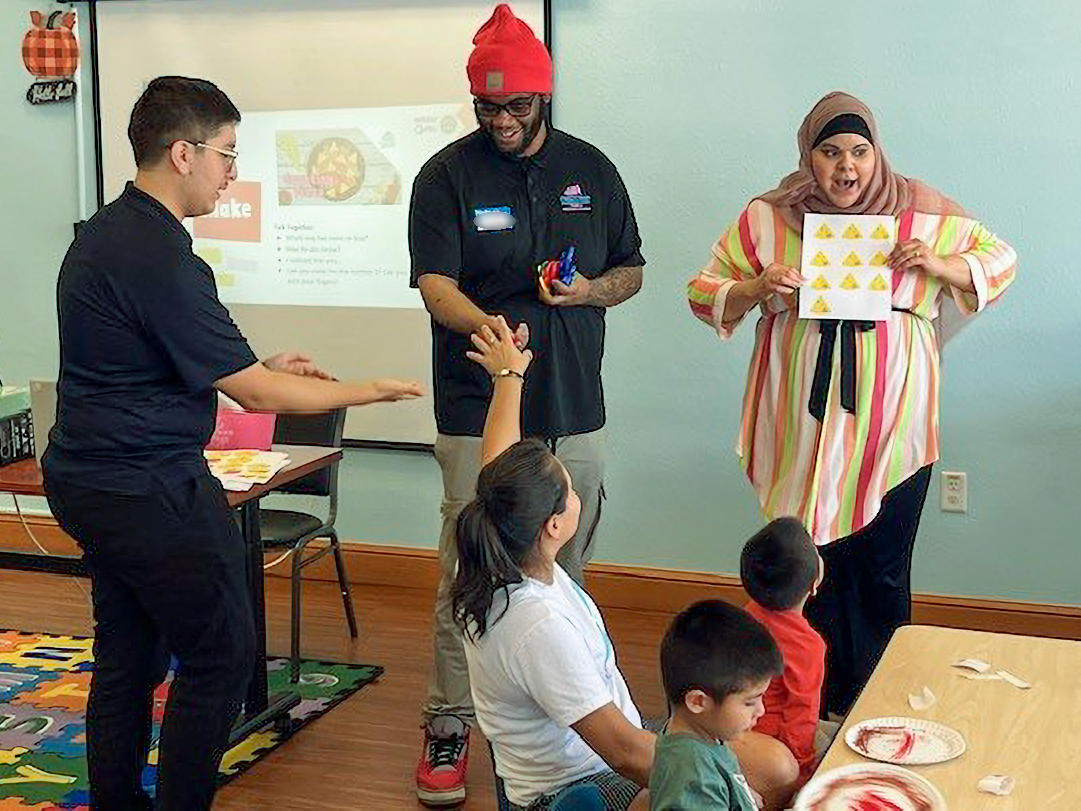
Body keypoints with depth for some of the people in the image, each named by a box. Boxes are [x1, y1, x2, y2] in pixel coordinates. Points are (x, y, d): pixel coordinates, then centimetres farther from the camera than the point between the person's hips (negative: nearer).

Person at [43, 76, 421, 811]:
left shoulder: (104, 233, 9)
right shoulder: (160, 258, -22)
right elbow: (257, 394, -18)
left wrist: (258, 366, 15)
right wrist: (367, 391, -6)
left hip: (87, 478, 10)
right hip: (150, 492, -10)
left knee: (126, 652, 17)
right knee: (221, 654, 1)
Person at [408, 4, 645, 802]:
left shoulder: (590, 168, 8)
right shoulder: (448, 175, -3)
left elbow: (632, 270, 14)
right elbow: (435, 283, -12)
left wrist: (589, 291, -9)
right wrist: (486, 326, -34)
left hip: (574, 408, 4)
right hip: (478, 409, -3)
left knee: (565, 570, 13)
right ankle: (450, 724, 7)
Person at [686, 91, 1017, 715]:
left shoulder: (920, 211, 5)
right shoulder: (767, 218, 5)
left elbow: (1000, 260, 14)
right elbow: (704, 293, 9)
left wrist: (937, 265, -6)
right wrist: (756, 289, -12)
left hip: (892, 423, 0)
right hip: (805, 423, 1)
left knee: (884, 570, 2)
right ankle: (822, 703, 19)